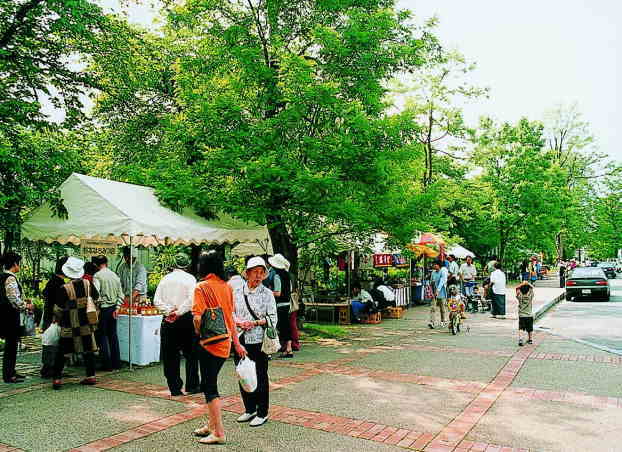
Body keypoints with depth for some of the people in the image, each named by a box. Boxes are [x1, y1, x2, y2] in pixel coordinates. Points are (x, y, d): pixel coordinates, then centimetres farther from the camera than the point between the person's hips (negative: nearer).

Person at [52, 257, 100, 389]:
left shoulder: (64, 289, -15)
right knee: (88, 351, 11)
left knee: (61, 353, 8)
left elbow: (58, 309, -6)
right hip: (87, 325, 4)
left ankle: (57, 378, 9)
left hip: (69, 327, -3)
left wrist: (57, 320, 13)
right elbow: (97, 299, 9)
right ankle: (91, 376, 14)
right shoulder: (88, 284, -4)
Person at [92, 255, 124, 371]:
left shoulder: (97, 276, -9)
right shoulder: (115, 275, 7)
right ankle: (116, 363, 16)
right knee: (113, 335, 13)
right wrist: (117, 308, 8)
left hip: (103, 308, -5)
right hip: (113, 308, 5)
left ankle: (107, 364, 4)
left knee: (102, 336, 3)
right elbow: (120, 294, 6)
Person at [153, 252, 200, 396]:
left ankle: (175, 388, 12)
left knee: (170, 355, 9)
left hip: (168, 320, 3)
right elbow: (191, 300, -17)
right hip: (186, 319, -3)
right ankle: (192, 386, 13)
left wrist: (169, 310, -7)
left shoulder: (165, 279, 7)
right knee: (191, 354, 9)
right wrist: (179, 312, -11)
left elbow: (157, 300, 0)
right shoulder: (190, 278, -4)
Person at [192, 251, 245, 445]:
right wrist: (236, 342, 18)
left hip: (210, 343, -7)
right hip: (225, 343, 7)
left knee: (210, 387, 3)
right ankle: (211, 424, 30)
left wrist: (198, 332, -1)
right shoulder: (227, 287, 6)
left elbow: (197, 317, -21)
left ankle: (219, 432, 9)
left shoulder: (202, 287, -12)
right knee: (209, 383, 19)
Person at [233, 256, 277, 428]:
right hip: (241, 341, 4)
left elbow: (273, 318, -5)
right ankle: (249, 409, 30)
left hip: (259, 341, -4)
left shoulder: (267, 294, -2)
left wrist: (255, 323, -16)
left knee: (260, 376, 2)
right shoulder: (237, 293, 7)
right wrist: (239, 322, -9)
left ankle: (262, 413, 17)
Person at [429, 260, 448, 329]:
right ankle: (432, 322, -11)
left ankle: (443, 321, 25)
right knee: (433, 308, -7)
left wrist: (437, 291, -27)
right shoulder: (433, 273, 9)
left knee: (443, 308, 8)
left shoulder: (443, 272, -9)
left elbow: (442, 282, -19)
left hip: (442, 293, -4)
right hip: (434, 293, 5)